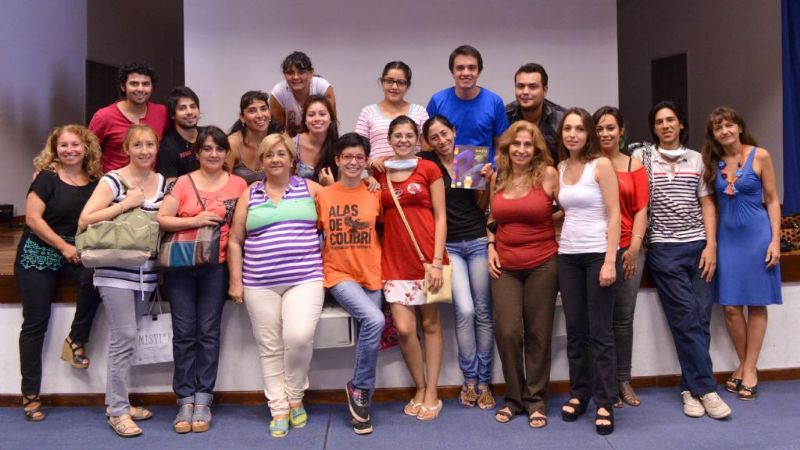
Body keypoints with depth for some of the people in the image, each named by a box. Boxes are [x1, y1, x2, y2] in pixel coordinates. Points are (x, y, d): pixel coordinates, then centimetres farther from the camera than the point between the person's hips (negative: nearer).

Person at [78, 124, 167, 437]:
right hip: (115, 271, -5)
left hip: (146, 273, 5)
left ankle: (117, 401, 23)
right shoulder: (112, 181, -6)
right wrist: (126, 204, -16)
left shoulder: (163, 182, 10)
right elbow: (84, 221, -13)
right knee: (124, 337, -9)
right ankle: (117, 411, 1)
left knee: (126, 337, 12)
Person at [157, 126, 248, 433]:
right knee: (184, 332, 2)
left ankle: (203, 399, 9)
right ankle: (185, 400, 8)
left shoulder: (239, 185, 4)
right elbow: (162, 219, -4)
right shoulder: (183, 183, 2)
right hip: (180, 265, 0)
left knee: (208, 331, 2)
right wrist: (195, 221, -17)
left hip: (216, 266, 0)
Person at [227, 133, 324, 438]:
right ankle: (279, 410, 17)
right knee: (270, 347, 5)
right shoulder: (249, 195, 9)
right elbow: (235, 241, 10)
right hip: (260, 284, 2)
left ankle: (295, 397, 5)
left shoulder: (310, 188, 7)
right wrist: (236, 281, 5)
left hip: (305, 279, -2)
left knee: (299, 336, -20)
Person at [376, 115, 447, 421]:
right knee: (404, 329, -4)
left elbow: (440, 217, -2)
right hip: (394, 259, 2)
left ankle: (432, 393, 17)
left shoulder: (429, 169, 1)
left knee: (430, 324, 6)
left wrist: (437, 260, -10)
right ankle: (419, 389, 17)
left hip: (426, 255, -2)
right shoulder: (379, 173, 10)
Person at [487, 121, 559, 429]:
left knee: (538, 334, 5)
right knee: (507, 332, -4)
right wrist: (491, 248, 6)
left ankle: (536, 400, 21)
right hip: (505, 266, 3)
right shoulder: (497, 178, 7)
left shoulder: (548, 174, -5)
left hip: (542, 264, -3)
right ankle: (514, 398, 16)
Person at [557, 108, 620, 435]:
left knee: (600, 331, -1)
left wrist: (609, 261, -16)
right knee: (575, 329, 9)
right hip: (567, 256, 5)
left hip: (598, 254, -5)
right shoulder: (560, 168, 11)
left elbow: (614, 215, -10)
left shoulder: (601, 165, -5)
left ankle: (604, 404, 7)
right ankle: (579, 394, 22)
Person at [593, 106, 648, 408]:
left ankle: (623, 380, 20)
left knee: (623, 317, 8)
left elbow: (641, 210, 4)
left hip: (627, 249, 2)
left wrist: (634, 246, -7)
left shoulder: (634, 166, 9)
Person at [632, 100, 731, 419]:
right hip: (664, 249, -3)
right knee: (687, 319, -6)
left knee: (701, 318, 1)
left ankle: (691, 388, 12)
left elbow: (707, 204, 10)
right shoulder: (643, 157, 4)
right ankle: (706, 387, 0)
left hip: (698, 246, 3)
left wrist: (711, 245, 0)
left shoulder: (696, 159, 12)